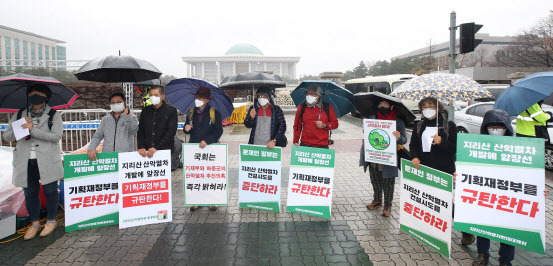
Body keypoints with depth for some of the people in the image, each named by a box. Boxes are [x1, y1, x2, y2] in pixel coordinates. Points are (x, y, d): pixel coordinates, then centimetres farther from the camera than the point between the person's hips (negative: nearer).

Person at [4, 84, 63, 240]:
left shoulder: (53, 115, 2)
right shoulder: (20, 114, 12)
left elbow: (56, 136, -11)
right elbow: (6, 136, 11)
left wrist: (33, 129, -17)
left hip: (47, 162, -3)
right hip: (26, 163, 4)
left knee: (50, 191, 4)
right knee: (29, 193, 11)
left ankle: (51, 220, 22)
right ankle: (35, 223, 27)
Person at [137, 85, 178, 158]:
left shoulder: (171, 111, 1)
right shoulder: (145, 110, 14)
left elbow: (171, 132, -8)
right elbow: (140, 131, 12)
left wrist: (156, 147, -15)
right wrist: (141, 147, -5)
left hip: (165, 150, -3)